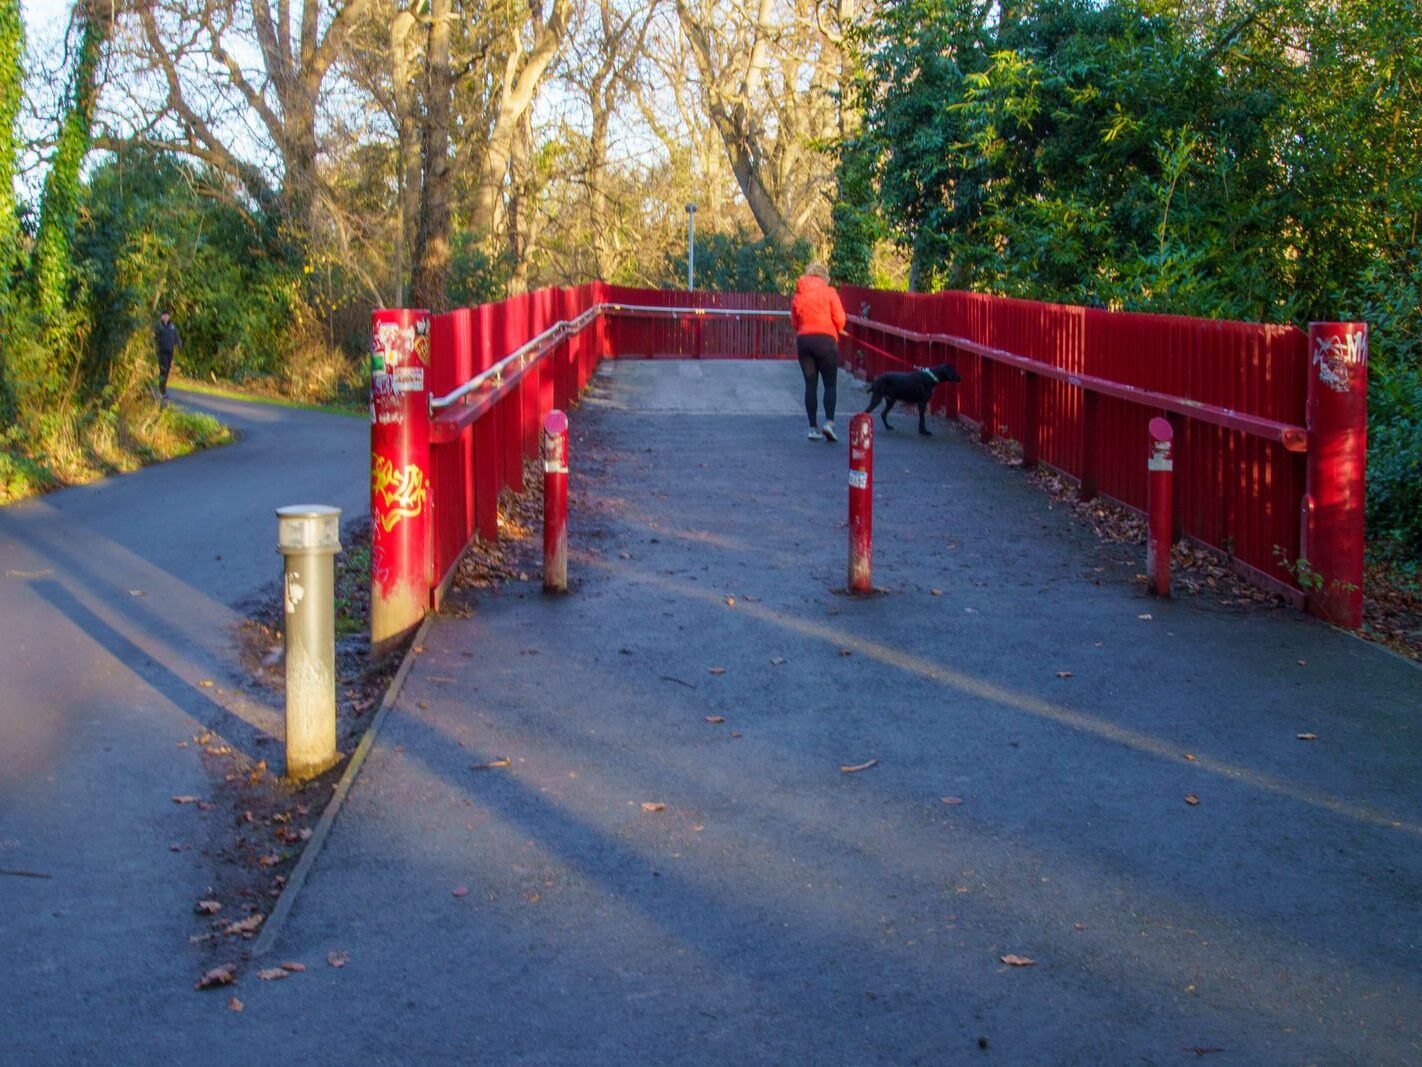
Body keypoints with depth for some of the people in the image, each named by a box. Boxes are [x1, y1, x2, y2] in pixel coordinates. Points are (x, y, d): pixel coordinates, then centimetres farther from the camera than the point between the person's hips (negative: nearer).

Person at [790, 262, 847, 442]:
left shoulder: (798, 295, 11)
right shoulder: (829, 292, 1)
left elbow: (794, 321, 10)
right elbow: (839, 319, -3)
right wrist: (836, 332, 14)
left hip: (803, 340, 3)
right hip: (825, 339, -3)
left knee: (810, 385, 7)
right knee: (830, 384, 1)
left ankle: (813, 427, 5)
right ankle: (829, 422, -16)